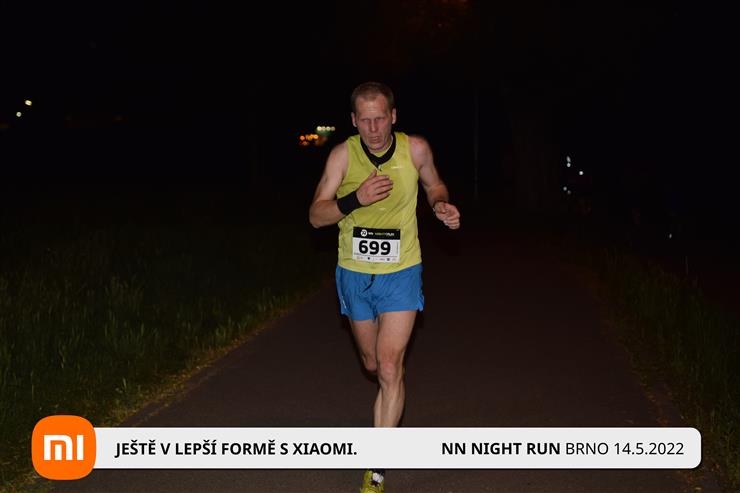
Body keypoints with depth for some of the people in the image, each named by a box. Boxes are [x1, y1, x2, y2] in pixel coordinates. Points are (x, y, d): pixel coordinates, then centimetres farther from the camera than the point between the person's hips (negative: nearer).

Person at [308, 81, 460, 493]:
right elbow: (316, 216, -14)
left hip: (400, 275, -2)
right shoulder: (344, 154, -12)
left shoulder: (416, 149, -12)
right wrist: (355, 199, -31)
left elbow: (434, 184, 10)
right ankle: (390, 401, 54)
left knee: (390, 369, -12)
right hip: (354, 274, 2)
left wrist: (442, 205, -12)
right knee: (372, 364, 19)